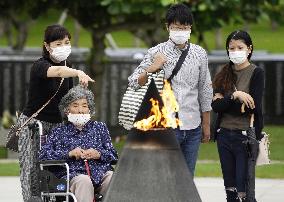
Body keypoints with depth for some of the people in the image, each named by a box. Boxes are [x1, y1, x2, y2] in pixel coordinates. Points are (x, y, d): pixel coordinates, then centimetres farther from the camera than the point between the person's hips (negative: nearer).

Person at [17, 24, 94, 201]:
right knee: (33, 169, -6)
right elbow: (57, 71, -40)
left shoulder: (68, 67, 7)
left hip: (56, 124, 5)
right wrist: (79, 72, -58)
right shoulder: (40, 66, -16)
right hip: (33, 122, -5)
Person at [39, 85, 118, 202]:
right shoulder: (59, 132, 21)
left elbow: (113, 155, 19)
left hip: (102, 172, 2)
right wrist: (69, 153, -6)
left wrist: (99, 154, -3)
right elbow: (43, 155, 6)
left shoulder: (99, 128, 27)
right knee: (84, 181, -38)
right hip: (74, 175, -2)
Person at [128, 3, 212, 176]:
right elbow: (134, 83, -2)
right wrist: (152, 69, -20)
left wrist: (206, 125, 15)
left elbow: (205, 90, 14)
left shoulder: (199, 54, 8)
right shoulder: (157, 53, -2)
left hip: (193, 127, 4)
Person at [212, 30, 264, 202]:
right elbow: (215, 106, -1)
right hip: (224, 135, 6)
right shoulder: (225, 74, 10)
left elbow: (253, 108, -14)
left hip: (245, 136, -6)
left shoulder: (256, 73, -5)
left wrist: (224, 101, -7)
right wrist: (235, 95, -16)